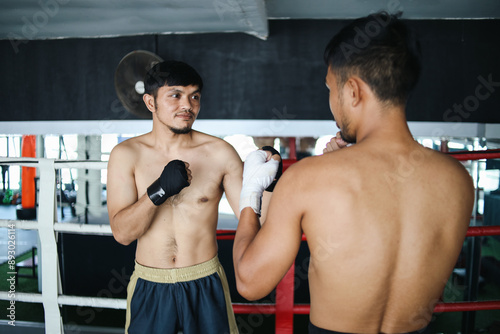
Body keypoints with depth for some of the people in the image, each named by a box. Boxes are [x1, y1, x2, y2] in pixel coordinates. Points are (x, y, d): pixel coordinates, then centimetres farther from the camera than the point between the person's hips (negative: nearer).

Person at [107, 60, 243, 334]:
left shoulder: (220, 153, -8)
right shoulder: (126, 154, -5)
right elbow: (122, 233, -12)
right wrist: (158, 191, -26)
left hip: (204, 284, 0)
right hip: (149, 288, 1)